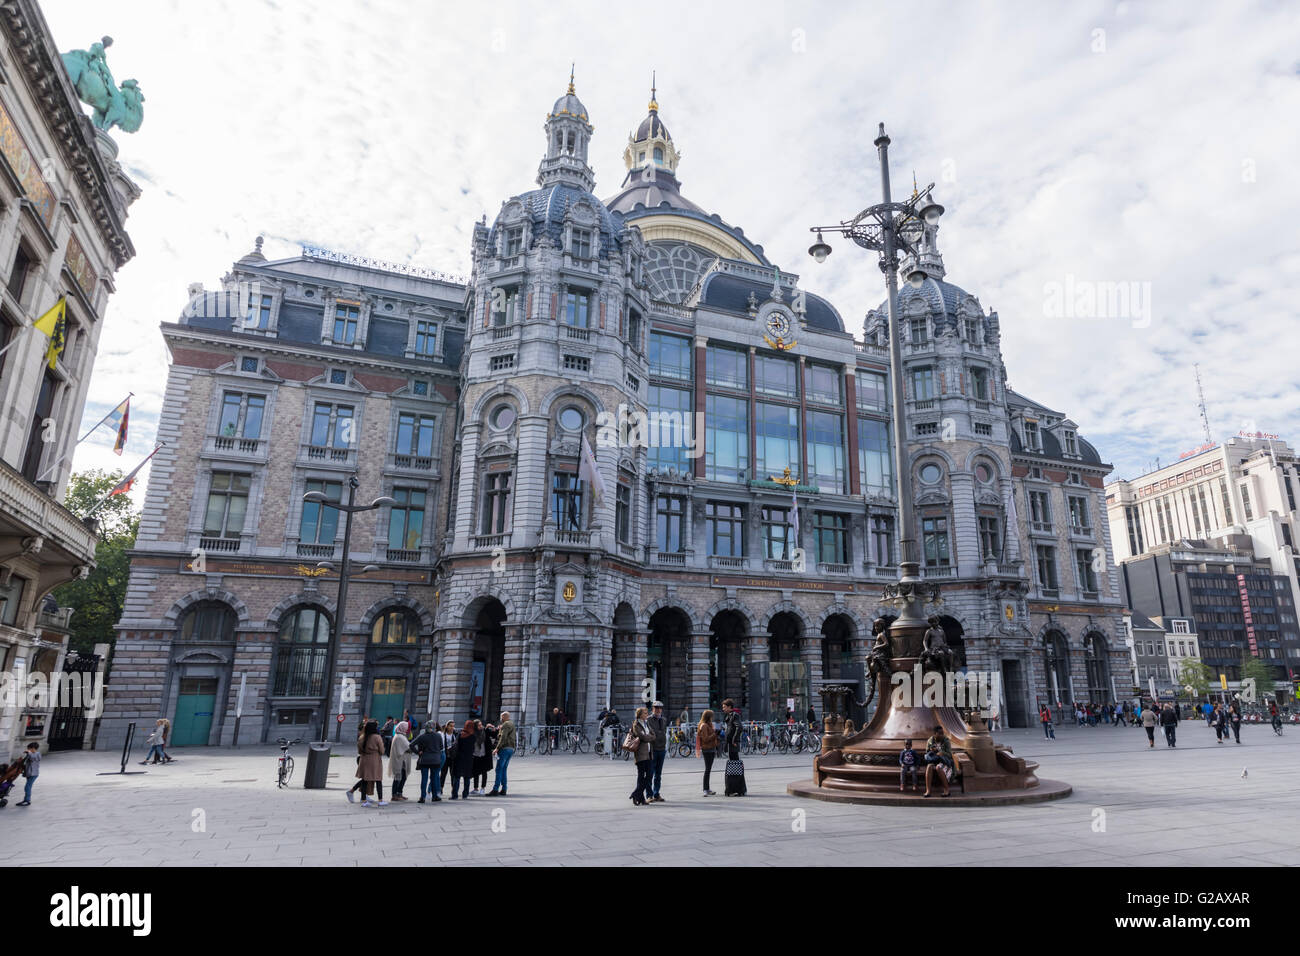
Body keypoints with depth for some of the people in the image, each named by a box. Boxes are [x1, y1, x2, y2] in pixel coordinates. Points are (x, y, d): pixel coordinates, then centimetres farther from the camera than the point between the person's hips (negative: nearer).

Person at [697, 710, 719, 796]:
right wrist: (715, 734, -16)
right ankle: (706, 790, -9)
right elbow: (705, 739, -19)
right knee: (707, 769, -10)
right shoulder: (704, 726, -13)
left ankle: (707, 789, 18)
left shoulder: (708, 725, 19)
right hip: (707, 749, -10)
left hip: (711, 749, 10)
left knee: (708, 769, 12)